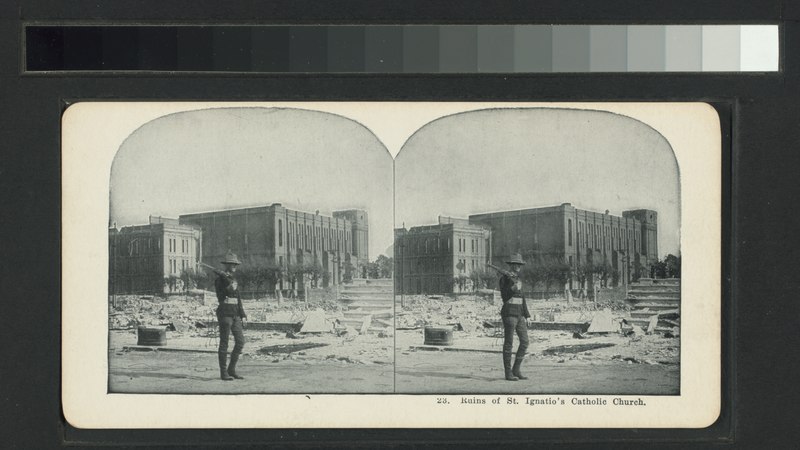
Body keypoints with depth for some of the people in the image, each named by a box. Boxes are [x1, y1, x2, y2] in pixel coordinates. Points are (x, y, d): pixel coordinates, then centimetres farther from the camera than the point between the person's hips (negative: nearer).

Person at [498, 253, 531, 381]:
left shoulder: (517, 279, 17)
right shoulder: (504, 278, -6)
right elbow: (504, 296, -14)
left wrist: (526, 316, 16)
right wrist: (513, 289, -29)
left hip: (519, 315, 8)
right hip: (509, 314, -8)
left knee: (524, 342, 3)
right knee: (508, 343, -4)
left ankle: (516, 370, 11)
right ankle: (508, 373, 1)